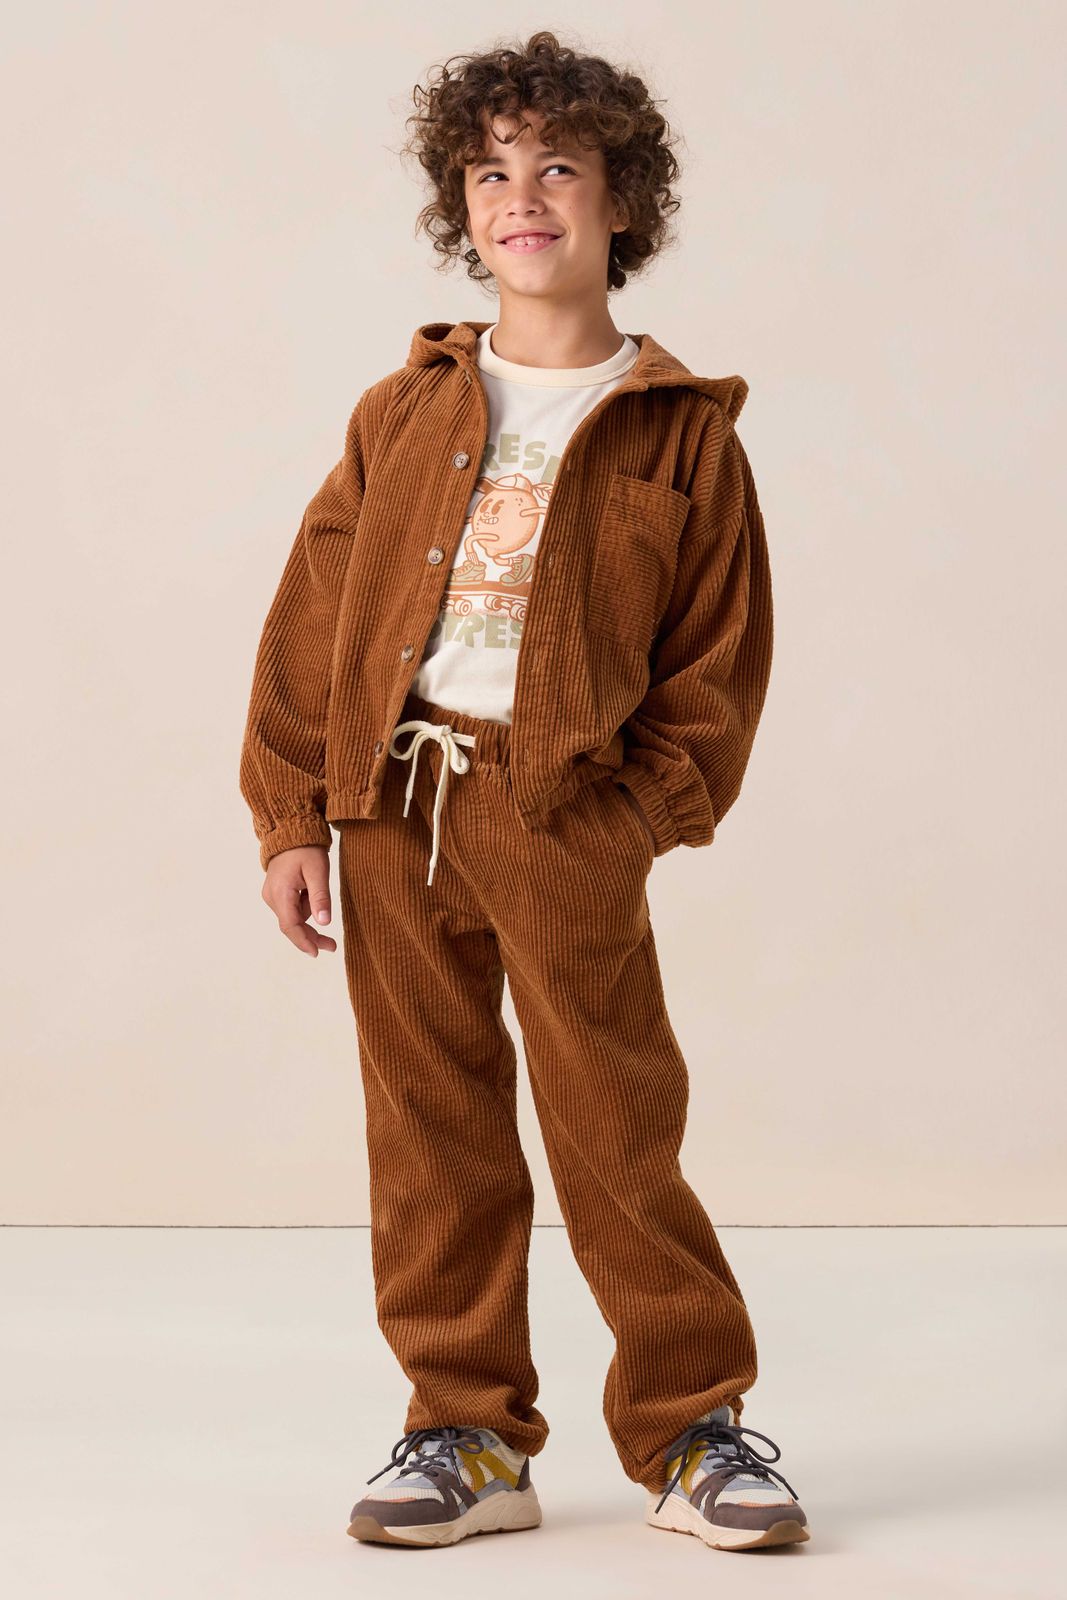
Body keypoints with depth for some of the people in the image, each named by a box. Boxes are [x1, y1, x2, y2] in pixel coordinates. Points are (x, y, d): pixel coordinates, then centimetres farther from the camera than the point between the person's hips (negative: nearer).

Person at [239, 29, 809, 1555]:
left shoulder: (682, 434, 3)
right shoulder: (404, 413, 11)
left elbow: (719, 666, 2)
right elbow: (313, 615, 10)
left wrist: (634, 824, -9)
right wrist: (291, 813, 3)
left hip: (563, 813, -3)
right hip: (392, 801, 3)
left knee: (617, 1128, -2)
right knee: (432, 1131, 8)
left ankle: (691, 1430, 13)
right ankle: (469, 1434, 19)